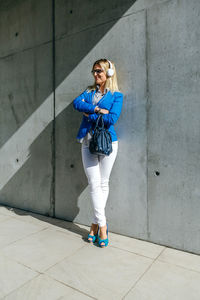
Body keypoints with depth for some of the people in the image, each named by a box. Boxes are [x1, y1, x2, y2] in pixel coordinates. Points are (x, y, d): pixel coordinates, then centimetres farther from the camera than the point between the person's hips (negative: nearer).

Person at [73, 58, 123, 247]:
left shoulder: (116, 95, 4)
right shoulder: (89, 91, 16)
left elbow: (112, 118, -12)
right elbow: (76, 103, -5)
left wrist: (89, 114, -7)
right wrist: (97, 109, -14)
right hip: (88, 142, 3)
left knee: (103, 183, 3)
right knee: (94, 184, -1)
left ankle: (96, 222, 18)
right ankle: (102, 225, 8)